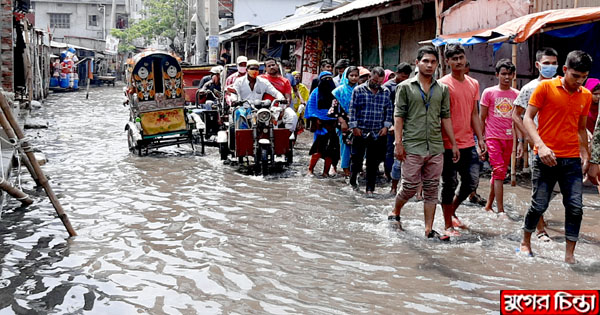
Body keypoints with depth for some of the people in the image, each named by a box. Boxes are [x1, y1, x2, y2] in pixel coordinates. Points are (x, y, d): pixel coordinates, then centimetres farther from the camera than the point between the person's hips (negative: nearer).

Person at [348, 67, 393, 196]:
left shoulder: (386, 92, 7)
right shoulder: (358, 90, 0)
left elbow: (389, 110, 11)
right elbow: (352, 109, 0)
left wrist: (386, 126, 1)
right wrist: (354, 126, -5)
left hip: (378, 133, 2)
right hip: (360, 131, -2)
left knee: (373, 162, 2)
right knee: (357, 157, 4)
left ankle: (370, 188, 9)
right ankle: (353, 179, 30)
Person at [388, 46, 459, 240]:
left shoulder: (442, 89, 12)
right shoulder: (405, 87, 2)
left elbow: (446, 118, 13)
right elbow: (399, 116, -1)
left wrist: (453, 144, 9)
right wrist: (398, 143, -9)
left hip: (436, 148, 4)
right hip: (412, 147, -4)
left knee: (432, 189, 5)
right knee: (410, 187, -2)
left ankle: (429, 229, 10)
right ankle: (395, 213, 24)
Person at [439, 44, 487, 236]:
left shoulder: (473, 84, 11)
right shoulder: (443, 84, -8)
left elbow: (474, 114, 16)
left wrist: (480, 138, 11)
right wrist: (445, 142, -15)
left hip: (468, 143, 6)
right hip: (449, 143, -6)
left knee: (471, 182, 10)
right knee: (449, 184, 0)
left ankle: (452, 212, 32)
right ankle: (448, 225, 11)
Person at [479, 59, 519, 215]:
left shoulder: (516, 94, 8)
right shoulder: (489, 92, -2)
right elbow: (482, 118, 1)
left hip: (509, 139, 4)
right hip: (493, 137, -4)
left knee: (500, 172, 11)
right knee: (499, 172, -11)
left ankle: (489, 204, 25)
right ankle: (501, 211, -13)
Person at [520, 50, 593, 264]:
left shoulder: (586, 96, 10)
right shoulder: (546, 87, -4)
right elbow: (528, 118, -5)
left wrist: (585, 156, 11)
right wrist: (541, 145, -17)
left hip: (572, 160, 4)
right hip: (546, 158, -4)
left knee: (575, 207, -3)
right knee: (539, 205, 1)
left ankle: (569, 254, 7)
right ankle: (525, 243, 24)